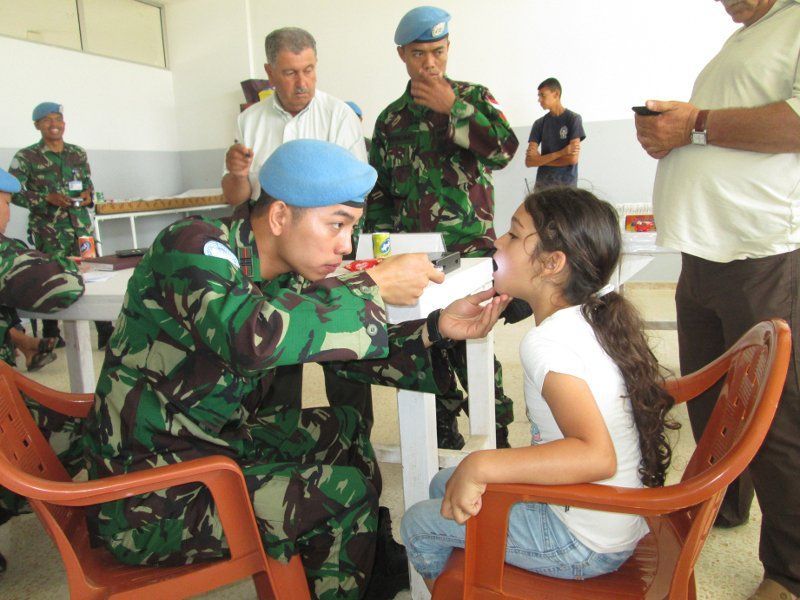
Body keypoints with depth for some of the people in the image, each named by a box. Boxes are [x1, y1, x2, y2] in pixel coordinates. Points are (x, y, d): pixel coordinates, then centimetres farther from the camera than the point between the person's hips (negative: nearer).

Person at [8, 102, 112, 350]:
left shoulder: (78, 153, 10)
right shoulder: (26, 157, -2)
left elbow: (89, 183, 18)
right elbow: (14, 193, -5)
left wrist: (88, 195, -4)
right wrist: (48, 198, -17)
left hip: (82, 226, 3)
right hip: (48, 232, -3)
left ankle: (106, 333, 3)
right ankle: (51, 337, 16)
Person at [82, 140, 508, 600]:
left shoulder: (282, 274, 0)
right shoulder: (194, 247, -22)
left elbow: (345, 354, 6)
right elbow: (252, 338, -40)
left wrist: (436, 330, -9)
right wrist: (373, 288, -28)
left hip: (213, 447, 8)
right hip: (148, 502, -8)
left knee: (343, 430, 12)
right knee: (345, 493, -10)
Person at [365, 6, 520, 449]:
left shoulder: (473, 97, 6)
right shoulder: (391, 118, 14)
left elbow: (503, 150, -11)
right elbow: (379, 191, 18)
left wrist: (451, 108, -12)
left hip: (469, 247, -4)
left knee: (468, 343, -10)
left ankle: (496, 433, 6)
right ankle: (444, 428, 26)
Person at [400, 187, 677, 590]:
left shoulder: (547, 342, -28)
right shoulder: (599, 312, -2)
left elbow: (597, 456, -39)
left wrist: (480, 465, -39)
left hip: (586, 544, -8)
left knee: (419, 524, 2)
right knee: (444, 485, 19)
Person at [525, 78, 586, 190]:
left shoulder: (573, 119, -2)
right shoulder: (539, 123, 9)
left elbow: (572, 158, -11)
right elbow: (529, 161, 0)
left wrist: (540, 159, -4)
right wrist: (560, 153, -11)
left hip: (567, 185, -3)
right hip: (542, 185, 3)